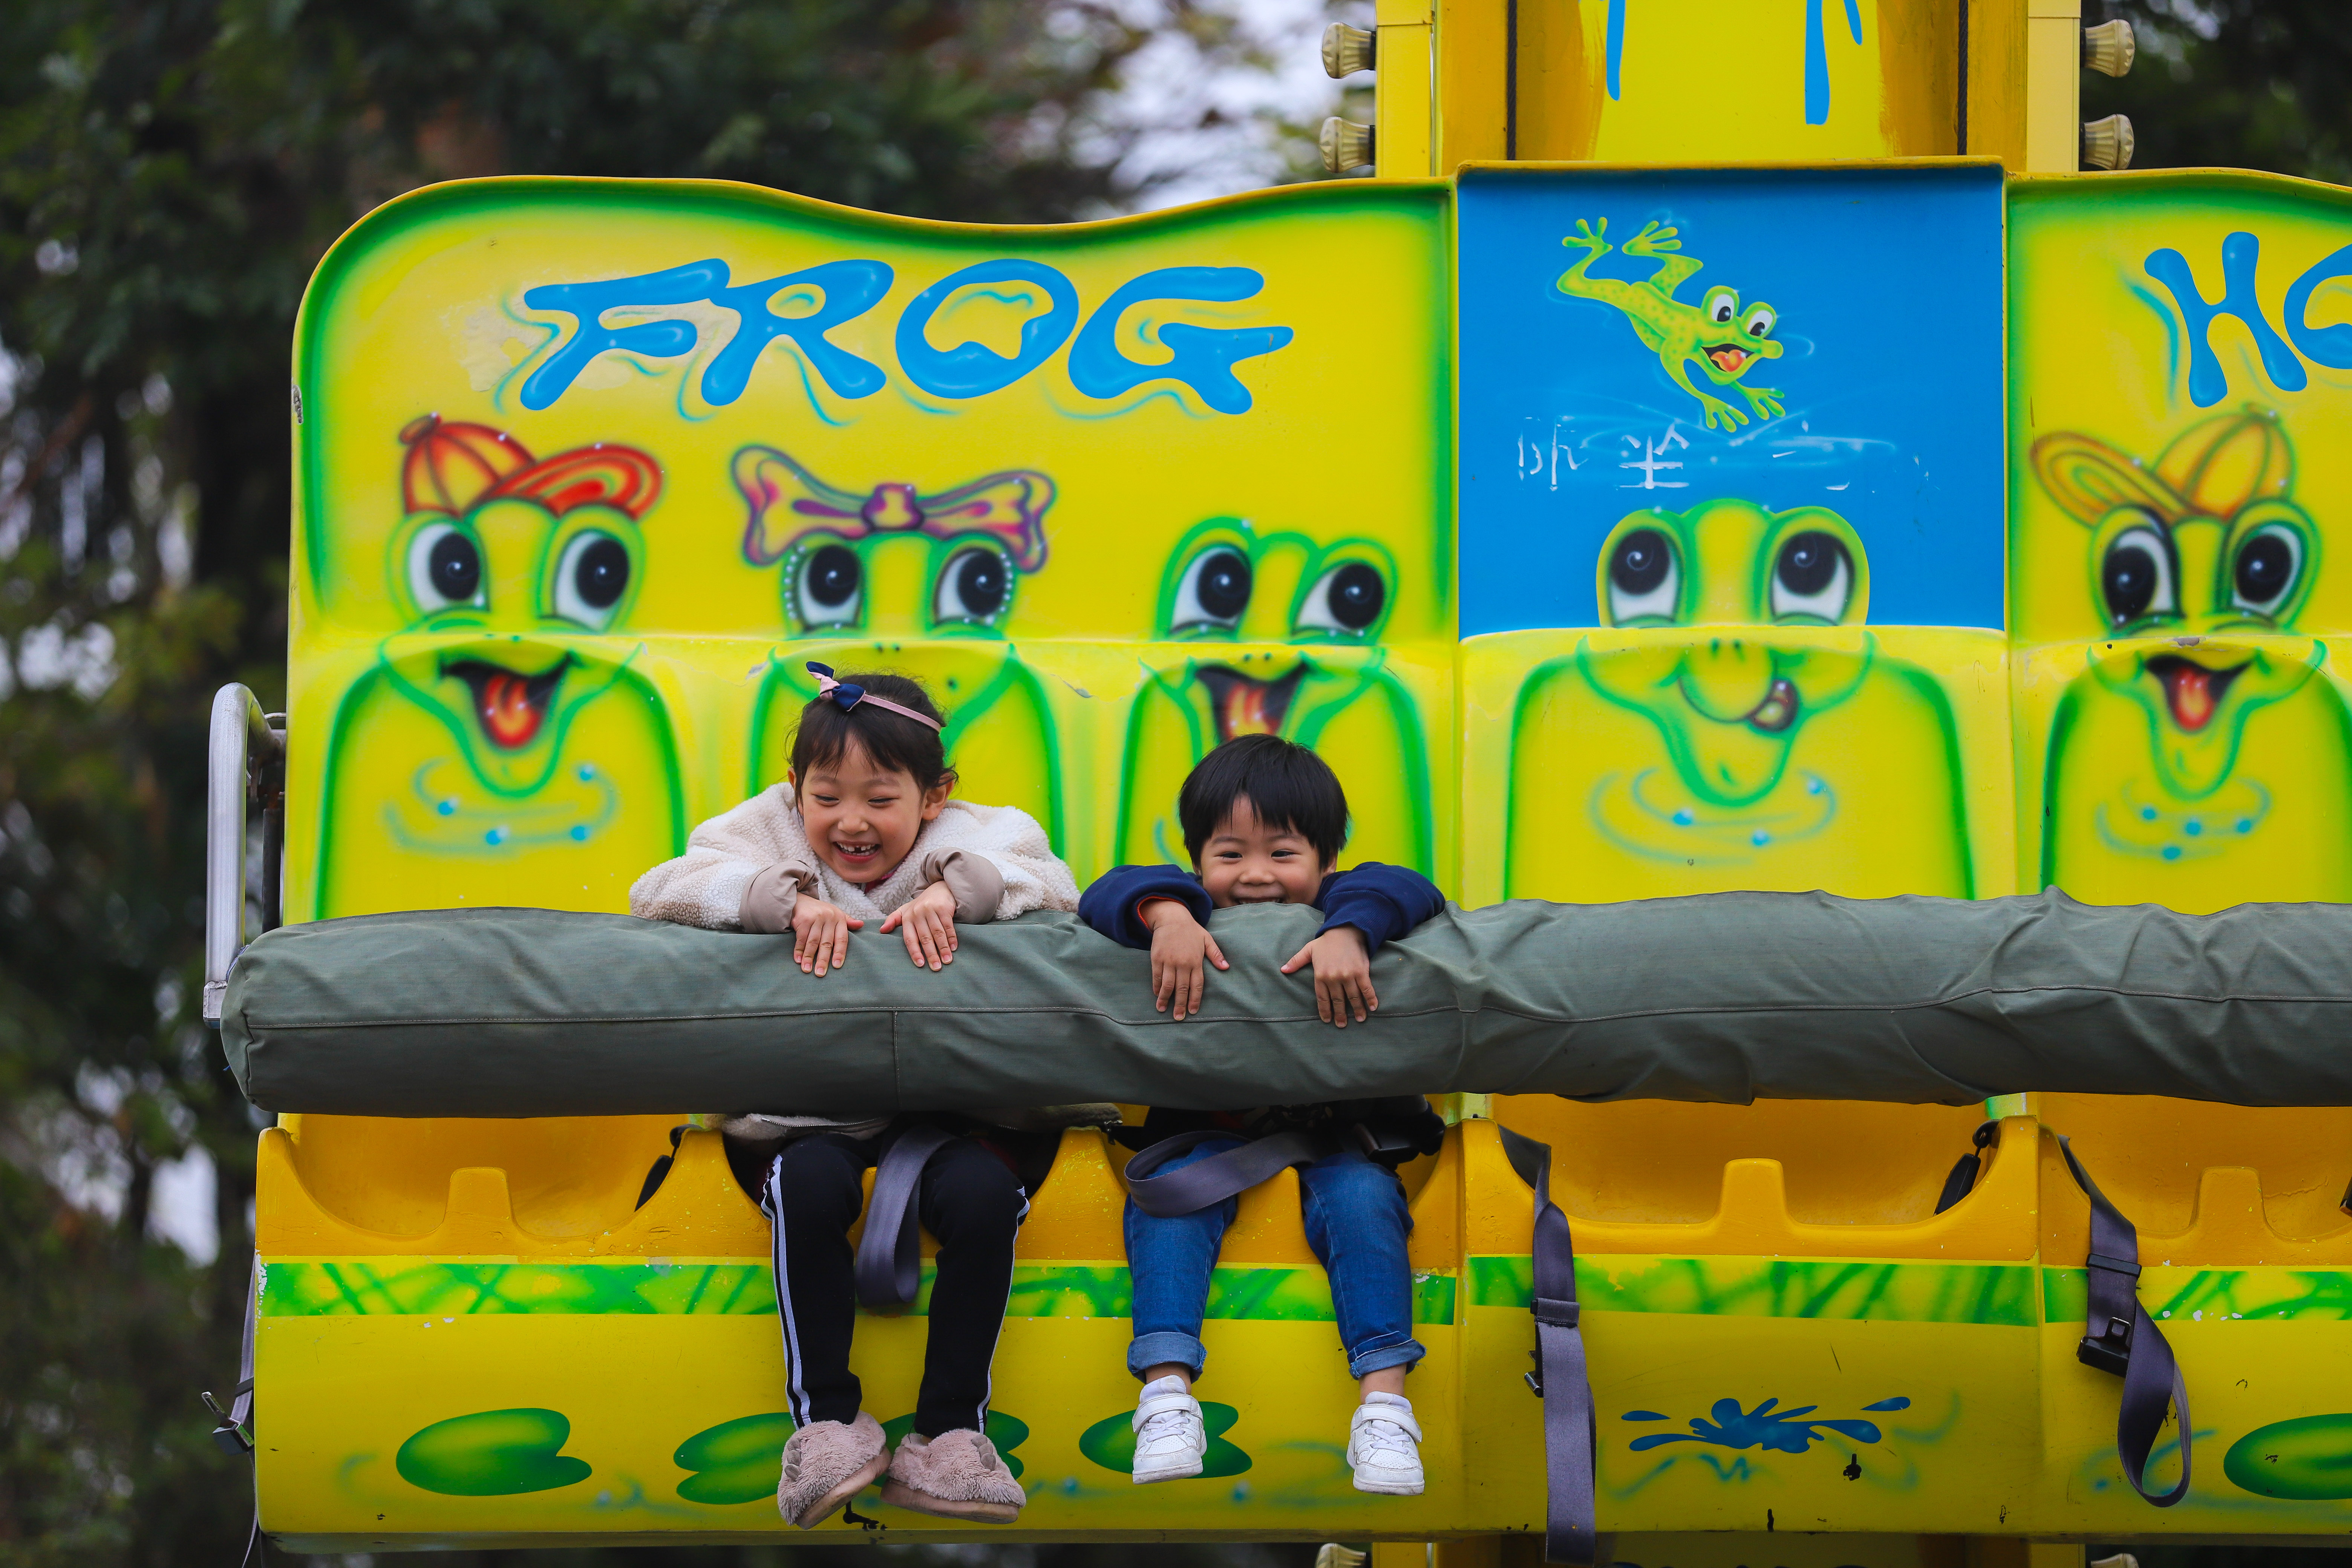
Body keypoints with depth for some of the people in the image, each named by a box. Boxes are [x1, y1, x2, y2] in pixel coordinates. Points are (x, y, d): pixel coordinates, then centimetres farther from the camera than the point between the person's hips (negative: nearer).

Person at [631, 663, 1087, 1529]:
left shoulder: (972, 837, 4)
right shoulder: (775, 834, 3)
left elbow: (1057, 889, -12)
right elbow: (658, 893, -10)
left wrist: (952, 886, -28)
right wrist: (790, 898, -23)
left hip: (954, 1107, 0)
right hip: (814, 1118, 0)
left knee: (983, 1193, -30)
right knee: (808, 1184, -33)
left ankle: (951, 1429, -17)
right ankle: (826, 1419, -20)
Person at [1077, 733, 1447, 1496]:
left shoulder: (1339, 909, 1)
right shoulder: (1193, 915, 4)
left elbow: (1405, 891, -16)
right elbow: (1109, 896, -10)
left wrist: (1349, 930, -36)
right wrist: (1165, 913, -32)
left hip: (1336, 1132, -1)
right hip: (1208, 1132, 1)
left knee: (1363, 1197, -28)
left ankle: (1384, 1404, -33)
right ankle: (1166, 1394, -35)